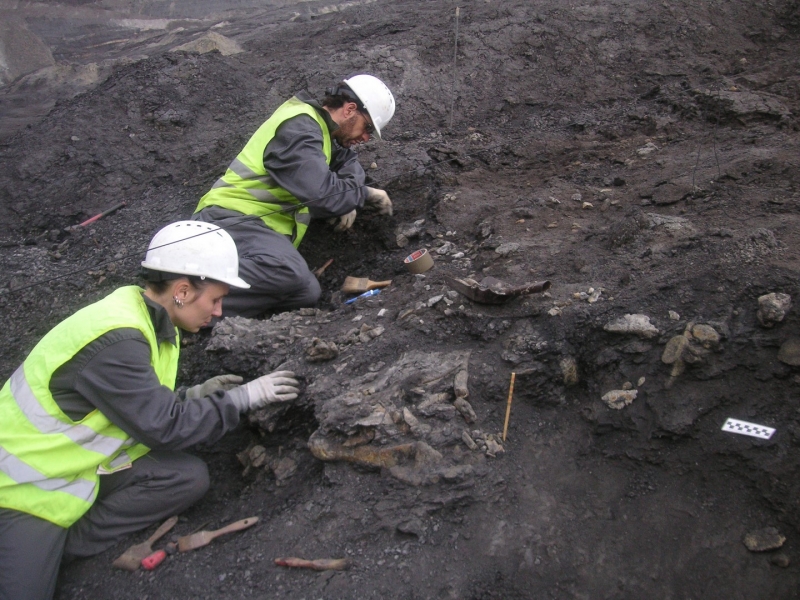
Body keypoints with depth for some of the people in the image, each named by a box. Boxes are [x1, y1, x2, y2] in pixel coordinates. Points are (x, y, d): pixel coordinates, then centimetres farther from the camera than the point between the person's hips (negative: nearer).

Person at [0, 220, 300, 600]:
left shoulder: (141, 315, 1)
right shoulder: (115, 339, -28)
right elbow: (165, 428, -22)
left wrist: (191, 396, -1)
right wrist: (243, 397, -14)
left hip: (84, 461, 9)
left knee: (189, 478, -9)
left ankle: (62, 542, -4)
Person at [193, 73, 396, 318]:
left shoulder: (319, 126, 19)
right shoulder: (299, 127, -11)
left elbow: (347, 160, 33)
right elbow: (322, 193, -22)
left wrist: (348, 200, 11)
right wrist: (365, 194, -3)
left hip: (263, 224, 10)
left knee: (307, 293, -17)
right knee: (287, 273, -39)